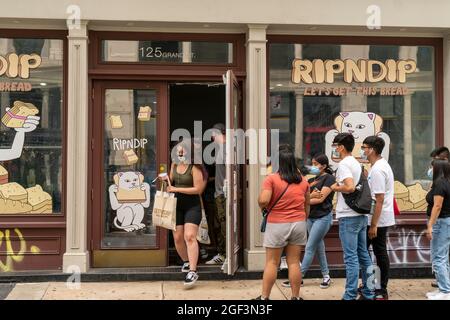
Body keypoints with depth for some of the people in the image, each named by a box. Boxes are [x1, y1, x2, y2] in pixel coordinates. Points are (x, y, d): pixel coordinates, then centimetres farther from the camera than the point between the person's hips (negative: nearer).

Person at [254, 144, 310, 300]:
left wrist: (261, 205, 2)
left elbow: (263, 201, -20)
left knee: (271, 263, 4)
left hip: (277, 225, -4)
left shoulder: (271, 179, -10)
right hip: (298, 223, 4)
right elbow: (307, 205, 13)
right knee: (294, 262, 9)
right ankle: (296, 297, 14)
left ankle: (264, 297, 10)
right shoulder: (303, 181, 6)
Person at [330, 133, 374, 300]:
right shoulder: (357, 163, 15)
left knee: (351, 257, -6)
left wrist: (336, 187, -11)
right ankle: (368, 293, 19)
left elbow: (350, 187, -27)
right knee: (363, 254, 13)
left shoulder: (343, 164, -13)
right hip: (361, 215, 9)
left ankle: (350, 295, -2)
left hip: (348, 217, -9)